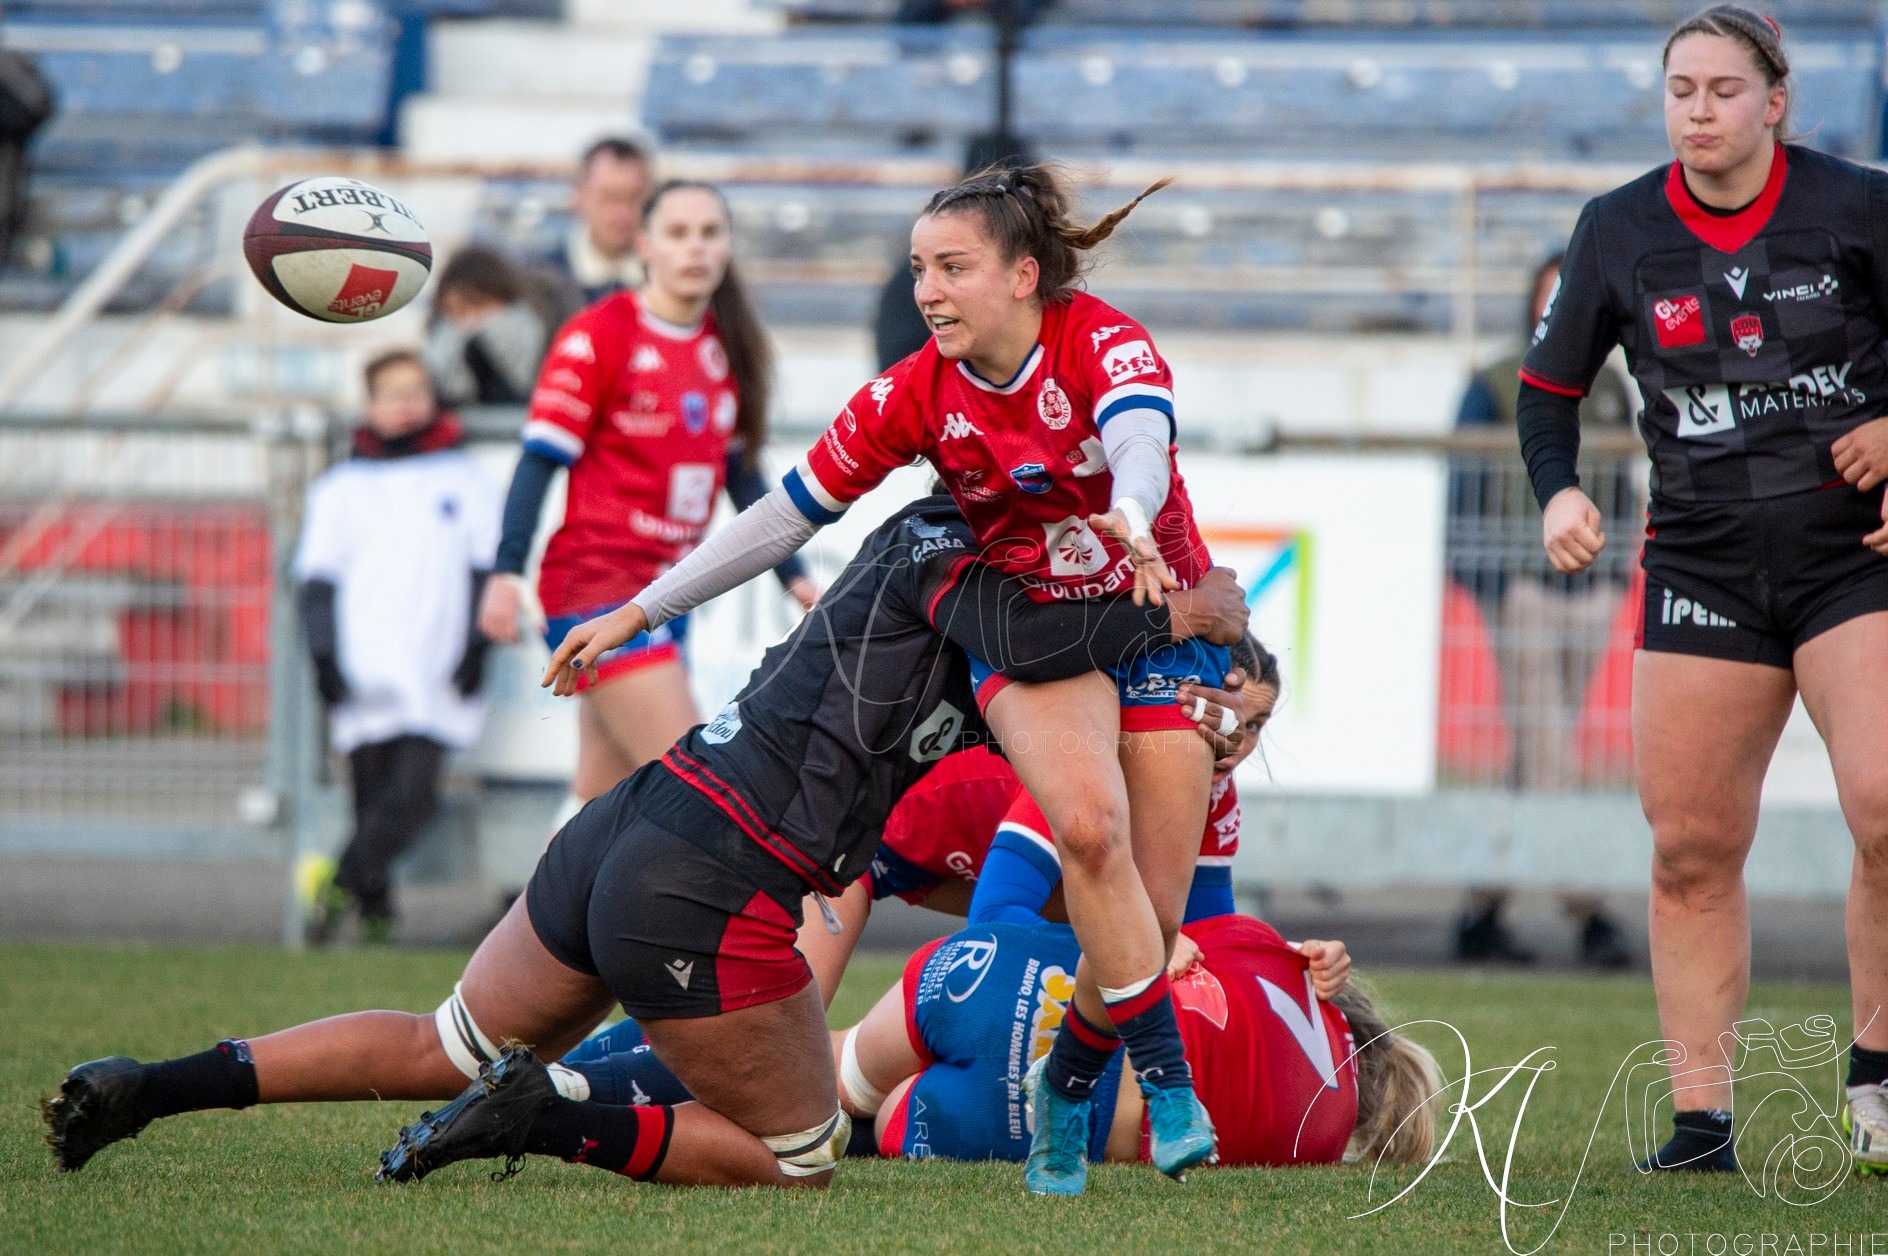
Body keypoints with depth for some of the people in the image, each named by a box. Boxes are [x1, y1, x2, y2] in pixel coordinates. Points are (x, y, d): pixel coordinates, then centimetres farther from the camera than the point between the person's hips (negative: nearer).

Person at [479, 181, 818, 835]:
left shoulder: (729, 347, 11)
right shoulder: (599, 335, -8)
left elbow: (740, 471, 20)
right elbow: (540, 459, -11)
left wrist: (793, 573, 18)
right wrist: (506, 572, -20)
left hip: (668, 592, 7)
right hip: (598, 585, -7)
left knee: (603, 800, 8)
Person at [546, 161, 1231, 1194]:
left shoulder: (1101, 339, -17)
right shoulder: (915, 396, -9)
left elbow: (1141, 433, -38)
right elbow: (787, 515, -3)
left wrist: (1130, 516, -62)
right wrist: (639, 612, -4)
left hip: (1162, 621, -1)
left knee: (1151, 916, -6)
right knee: (1091, 828, -30)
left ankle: (1064, 1091, 20)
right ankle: (1171, 1087, -23)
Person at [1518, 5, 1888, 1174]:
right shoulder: (1620, 232, 2)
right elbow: (1550, 383, 11)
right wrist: (1559, 490, -5)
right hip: (1704, 566, 3)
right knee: (1692, 850, 0)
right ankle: (1702, 1117, 7)